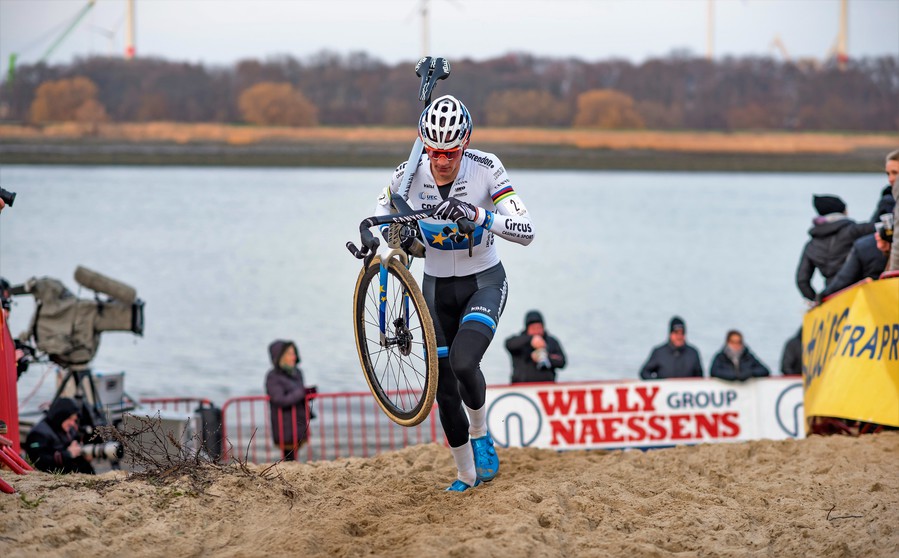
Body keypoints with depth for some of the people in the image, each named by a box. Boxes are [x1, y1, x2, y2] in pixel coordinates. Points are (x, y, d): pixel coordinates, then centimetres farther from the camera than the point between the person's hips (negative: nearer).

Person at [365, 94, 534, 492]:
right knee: (444, 387, 2)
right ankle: (466, 474, 21)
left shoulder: (486, 169, -22)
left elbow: (526, 231, -27)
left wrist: (477, 215, -42)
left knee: (463, 362, -28)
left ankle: (480, 434, 3)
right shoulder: (410, 175, -15)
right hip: (436, 286, 3)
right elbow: (382, 210, 6)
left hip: (484, 282, -3)